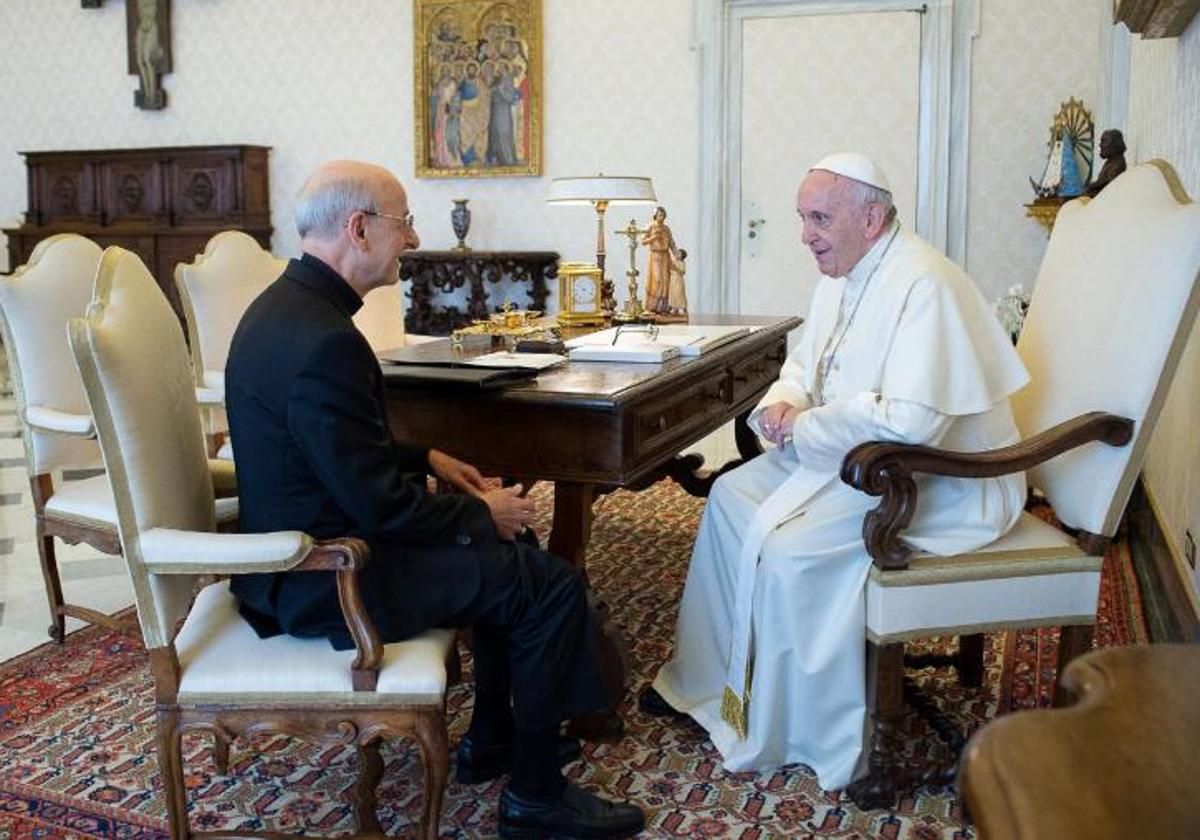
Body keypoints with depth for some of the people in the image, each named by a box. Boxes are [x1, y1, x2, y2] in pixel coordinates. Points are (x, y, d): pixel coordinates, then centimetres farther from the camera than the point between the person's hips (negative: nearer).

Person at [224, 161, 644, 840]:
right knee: (552, 584, -9)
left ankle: (492, 739, 29)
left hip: (308, 538, 11)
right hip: (328, 578, -11)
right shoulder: (324, 340, -28)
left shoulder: (287, 303, 5)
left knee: (511, 547, 20)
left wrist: (426, 458, 10)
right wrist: (482, 514, -10)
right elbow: (379, 504, -25)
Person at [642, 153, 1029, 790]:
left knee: (786, 552, -24)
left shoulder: (922, 284, -25)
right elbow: (804, 362, 21)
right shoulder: (843, 276, 7)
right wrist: (783, 401, -3)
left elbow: (911, 420, -34)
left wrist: (804, 428, -21)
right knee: (732, 494, 7)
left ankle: (794, 733, -2)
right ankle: (705, 681, 17)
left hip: (935, 479, -10)